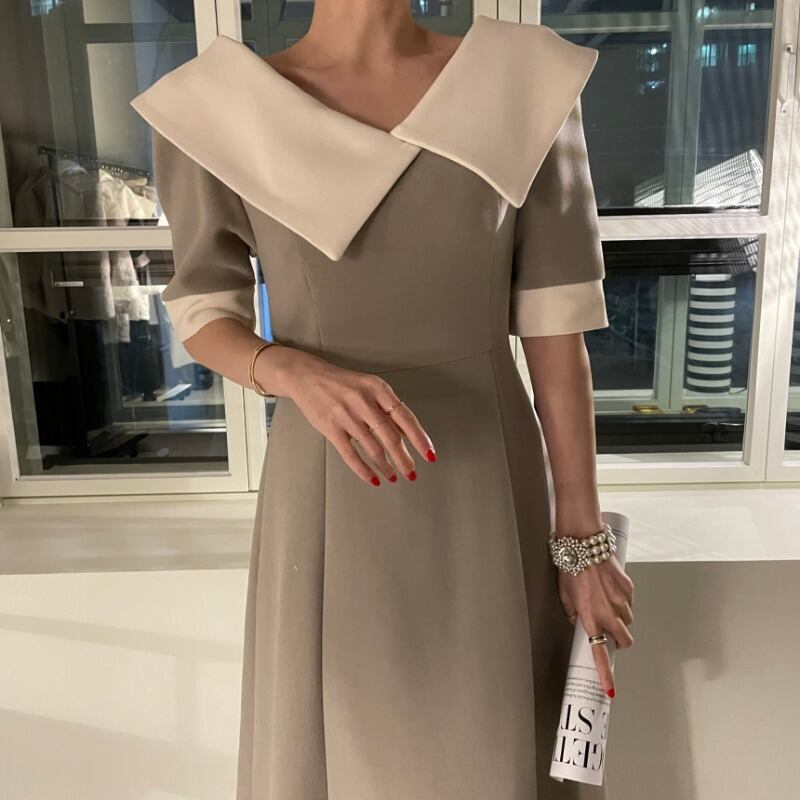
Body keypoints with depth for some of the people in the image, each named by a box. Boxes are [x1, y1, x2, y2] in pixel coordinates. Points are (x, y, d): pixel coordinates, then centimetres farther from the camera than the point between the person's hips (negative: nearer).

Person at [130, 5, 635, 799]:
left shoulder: (527, 84, -3)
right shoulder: (216, 110, -5)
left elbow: (555, 328, -4)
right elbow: (202, 316, 2)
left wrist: (583, 537, -1)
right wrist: (295, 372, -21)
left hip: (489, 486, 2)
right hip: (332, 494, 0)